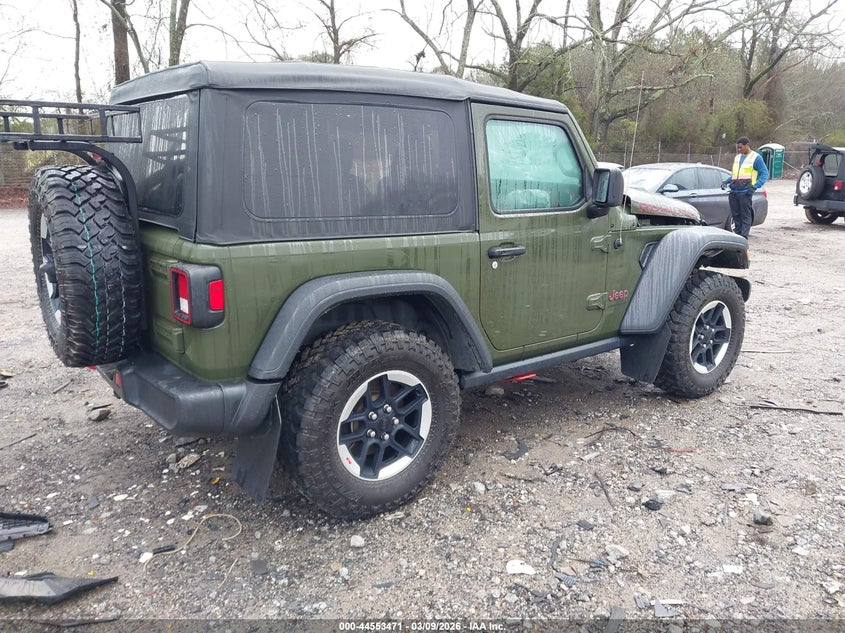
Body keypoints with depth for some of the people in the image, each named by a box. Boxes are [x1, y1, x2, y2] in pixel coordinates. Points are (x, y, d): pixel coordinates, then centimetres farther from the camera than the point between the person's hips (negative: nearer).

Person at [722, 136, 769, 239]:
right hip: (733, 191, 7)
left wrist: (755, 186, -15)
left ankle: (744, 237, -11)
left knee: (745, 215, -8)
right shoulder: (737, 157, 21)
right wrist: (726, 181, 10)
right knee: (736, 215, 8)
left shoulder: (756, 158, 1)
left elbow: (765, 173, -2)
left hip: (745, 191, -7)